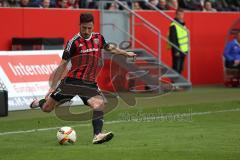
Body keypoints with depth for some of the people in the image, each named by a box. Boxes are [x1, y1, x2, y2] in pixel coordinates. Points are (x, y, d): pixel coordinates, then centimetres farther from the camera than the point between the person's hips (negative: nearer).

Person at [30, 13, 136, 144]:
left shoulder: (98, 38, 8)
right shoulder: (74, 42, -7)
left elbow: (110, 48, 32)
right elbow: (63, 65, -4)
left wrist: (126, 53, 35)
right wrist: (53, 87, -6)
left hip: (90, 83, 3)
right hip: (72, 81, -3)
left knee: (99, 103, -26)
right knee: (47, 108, 3)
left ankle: (97, 135, -32)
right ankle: (39, 102, 39)